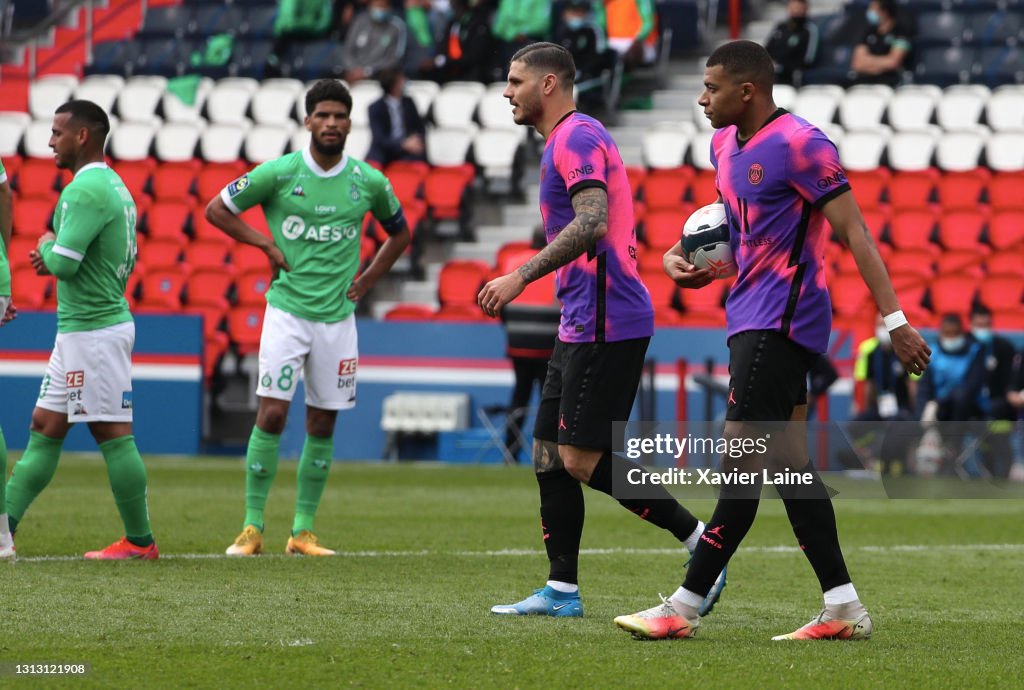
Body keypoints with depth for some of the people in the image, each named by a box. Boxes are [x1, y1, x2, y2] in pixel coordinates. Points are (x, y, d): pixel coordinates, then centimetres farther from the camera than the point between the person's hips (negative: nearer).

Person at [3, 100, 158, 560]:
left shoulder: (86, 190, -17)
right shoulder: (112, 185, 15)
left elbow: (63, 263, -25)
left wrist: (48, 246, -2)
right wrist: (54, 257, 12)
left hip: (93, 330, -11)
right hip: (79, 329, 11)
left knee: (112, 434, -4)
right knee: (44, 428, 10)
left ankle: (139, 541, 1)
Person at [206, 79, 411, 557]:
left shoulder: (369, 182, 3)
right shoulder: (279, 173, -5)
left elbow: (399, 234, 20)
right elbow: (217, 209, 4)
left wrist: (366, 281, 10)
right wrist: (266, 244, -3)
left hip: (338, 317, 3)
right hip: (287, 310, -3)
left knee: (323, 424, 5)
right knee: (271, 413, -10)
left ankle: (303, 531, 12)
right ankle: (252, 527, -4)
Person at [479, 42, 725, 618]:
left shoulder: (576, 137, -11)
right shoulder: (568, 139, 21)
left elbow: (592, 223, -26)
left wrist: (520, 278, -25)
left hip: (604, 324, -11)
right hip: (583, 325, 11)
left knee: (581, 458, -11)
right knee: (550, 456, 8)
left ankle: (700, 539, -6)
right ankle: (562, 591, 10)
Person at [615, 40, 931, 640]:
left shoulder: (800, 144, -15)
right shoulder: (726, 144, 13)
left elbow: (854, 231, -16)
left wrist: (895, 320, -19)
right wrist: (685, 255, 9)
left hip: (780, 322, -10)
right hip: (753, 318, 10)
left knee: (742, 461, -8)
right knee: (789, 463, 7)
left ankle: (685, 607, -8)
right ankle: (844, 608, 9)